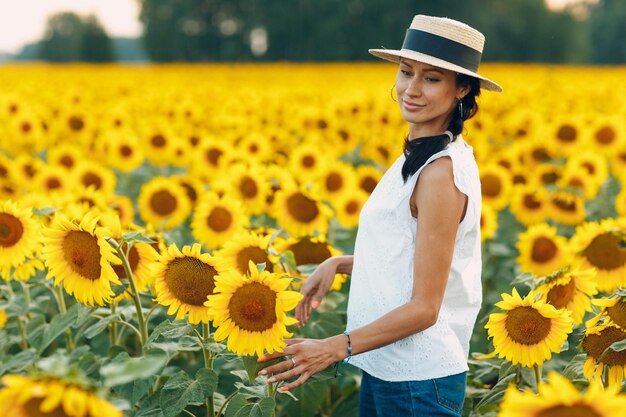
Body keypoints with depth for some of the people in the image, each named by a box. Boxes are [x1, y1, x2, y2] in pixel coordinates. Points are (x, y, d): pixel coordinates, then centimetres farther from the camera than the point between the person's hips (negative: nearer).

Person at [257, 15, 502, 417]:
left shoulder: (441, 172, -22)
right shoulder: (419, 157, 6)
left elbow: (424, 308, -21)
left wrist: (334, 348, -26)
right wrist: (338, 264, 6)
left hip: (419, 384, -9)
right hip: (384, 368, 9)